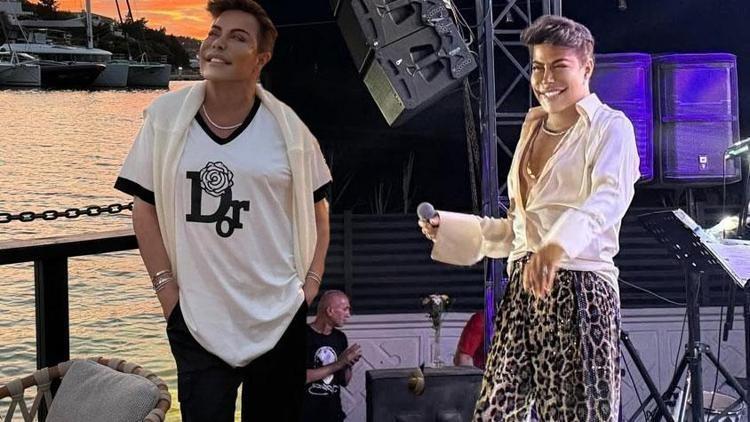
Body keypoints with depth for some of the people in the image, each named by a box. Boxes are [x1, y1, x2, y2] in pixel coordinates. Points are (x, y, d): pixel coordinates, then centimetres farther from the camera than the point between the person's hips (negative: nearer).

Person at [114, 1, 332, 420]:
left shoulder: (288, 127, -3)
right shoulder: (165, 117, -3)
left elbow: (317, 209, 9)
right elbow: (145, 208, 2)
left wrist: (312, 283, 1)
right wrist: (167, 289, -4)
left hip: (281, 315, 1)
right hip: (196, 318, 0)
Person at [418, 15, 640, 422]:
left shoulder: (610, 126, -3)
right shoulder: (534, 130, 20)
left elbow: (610, 195, -25)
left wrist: (557, 246, -43)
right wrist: (449, 228, 14)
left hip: (580, 288, -6)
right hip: (523, 289, 7)